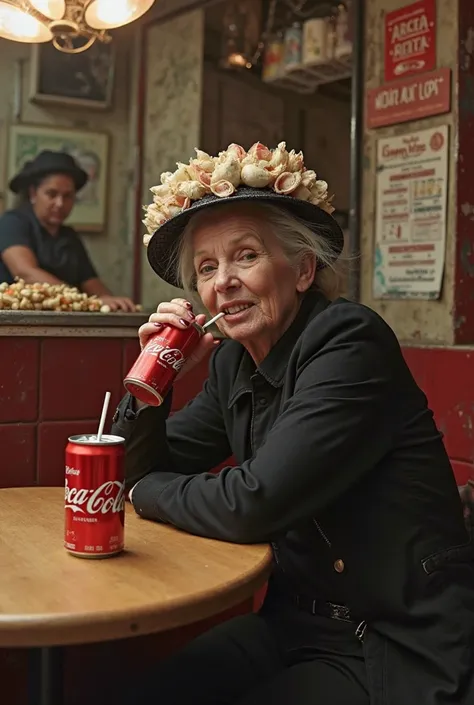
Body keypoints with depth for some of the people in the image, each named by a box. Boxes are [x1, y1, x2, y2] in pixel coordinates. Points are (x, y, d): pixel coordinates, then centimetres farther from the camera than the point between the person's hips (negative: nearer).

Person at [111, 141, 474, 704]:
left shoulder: (349, 342, -20)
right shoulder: (233, 362, 3)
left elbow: (253, 503, -26)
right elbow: (139, 471, 9)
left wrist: (148, 491, -7)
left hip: (400, 651, -6)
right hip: (296, 624, 7)